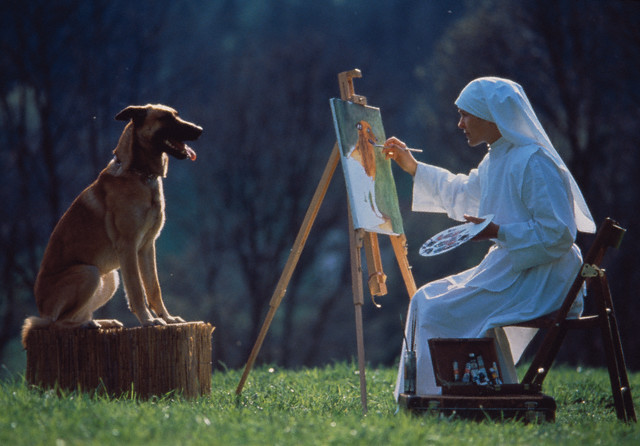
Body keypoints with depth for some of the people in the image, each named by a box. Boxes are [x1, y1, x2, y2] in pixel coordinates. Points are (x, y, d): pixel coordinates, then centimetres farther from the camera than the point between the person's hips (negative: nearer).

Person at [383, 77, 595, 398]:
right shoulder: (497, 160, 12)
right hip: (509, 268, 10)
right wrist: (413, 167, 31)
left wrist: (498, 232, -24)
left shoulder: (535, 163, -19)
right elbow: (462, 195, 33)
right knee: (428, 301, 10)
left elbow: (558, 234, -24)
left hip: (539, 281, -10)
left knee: (440, 311, -17)